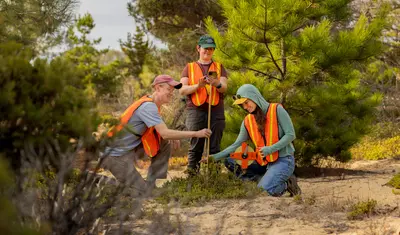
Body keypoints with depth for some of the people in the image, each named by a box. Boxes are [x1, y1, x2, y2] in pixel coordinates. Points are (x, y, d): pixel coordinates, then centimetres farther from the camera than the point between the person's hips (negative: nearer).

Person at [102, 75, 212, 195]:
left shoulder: (152, 104, 9)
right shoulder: (148, 106, -21)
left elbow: (161, 130, 19)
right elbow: (165, 133, -27)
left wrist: (172, 137, -3)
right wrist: (196, 134, -23)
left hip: (130, 148, 10)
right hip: (116, 155, -10)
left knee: (164, 143, 4)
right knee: (141, 191, -10)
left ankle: (151, 184, 7)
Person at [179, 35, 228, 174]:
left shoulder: (219, 67, 17)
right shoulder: (189, 68, 14)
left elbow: (224, 88, 3)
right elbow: (182, 90, 3)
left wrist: (217, 84, -21)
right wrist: (198, 86, -14)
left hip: (216, 110, 1)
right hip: (196, 110, -1)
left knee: (215, 146, 0)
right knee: (195, 146, -4)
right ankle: (191, 175, -2)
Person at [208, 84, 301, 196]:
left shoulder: (276, 110, -10)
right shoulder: (247, 121, 5)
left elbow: (290, 135, -13)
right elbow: (237, 144, 1)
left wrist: (270, 149, -24)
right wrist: (216, 156, -12)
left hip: (283, 159, -7)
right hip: (264, 162, 7)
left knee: (264, 190, -29)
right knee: (230, 161, -7)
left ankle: (287, 184, 3)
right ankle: (268, 179, -7)